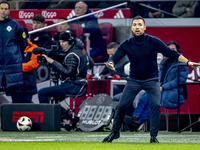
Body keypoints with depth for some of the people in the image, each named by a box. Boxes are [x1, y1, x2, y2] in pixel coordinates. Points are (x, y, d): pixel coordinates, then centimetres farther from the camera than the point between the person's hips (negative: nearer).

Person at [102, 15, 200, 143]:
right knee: (121, 105, -4)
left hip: (151, 80, -1)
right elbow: (114, 57, -10)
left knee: (156, 105, -17)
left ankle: (154, 136, -6)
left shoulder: (154, 41, -9)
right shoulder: (127, 44, -5)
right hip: (134, 80, 1)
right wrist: (110, 64, -35)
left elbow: (171, 53, -10)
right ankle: (115, 133, 15)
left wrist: (188, 62, -20)